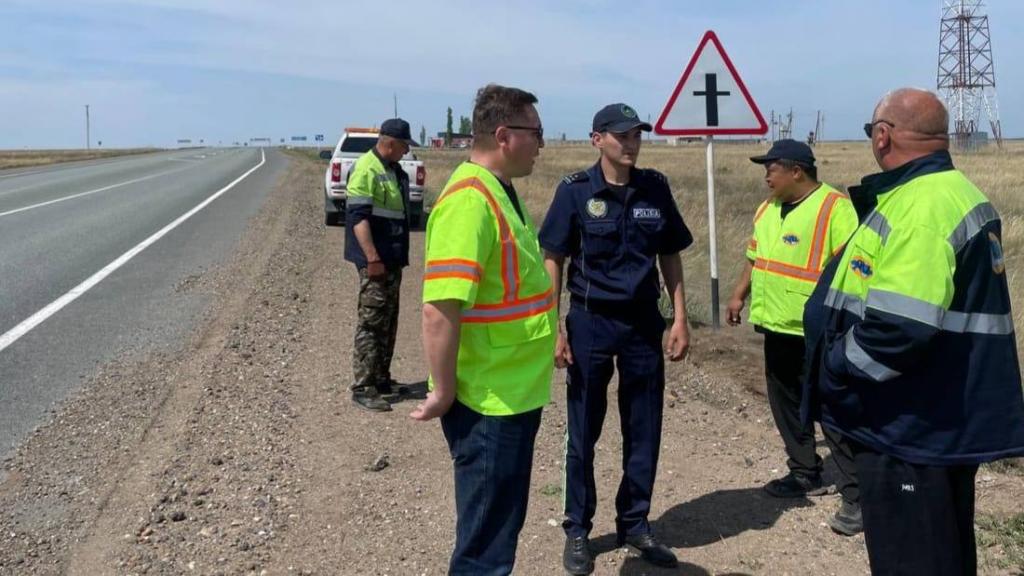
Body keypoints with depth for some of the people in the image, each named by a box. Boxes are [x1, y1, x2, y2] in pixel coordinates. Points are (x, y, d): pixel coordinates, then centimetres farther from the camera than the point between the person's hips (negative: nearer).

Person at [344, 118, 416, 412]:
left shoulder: (393, 170, 15)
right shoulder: (367, 169, -14)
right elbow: (358, 216, -21)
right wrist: (372, 258, -26)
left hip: (393, 259, 10)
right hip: (376, 261, -10)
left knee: (389, 321, 15)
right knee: (371, 323, -7)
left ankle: (381, 378, 25)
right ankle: (363, 388, -2)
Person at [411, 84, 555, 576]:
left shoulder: (497, 190, 10)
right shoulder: (470, 200, -23)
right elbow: (440, 311, -27)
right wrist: (444, 392, -20)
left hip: (514, 395, 10)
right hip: (487, 403, -10)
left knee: (501, 522, 24)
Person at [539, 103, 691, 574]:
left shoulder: (656, 188, 2)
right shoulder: (576, 190, -7)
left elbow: (670, 257, 9)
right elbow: (552, 260, -5)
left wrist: (680, 318, 4)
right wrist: (553, 326, -10)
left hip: (644, 322, 3)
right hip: (590, 322, -3)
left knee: (644, 431, 10)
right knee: (583, 432, 7)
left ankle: (634, 524, 28)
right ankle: (577, 530, 23)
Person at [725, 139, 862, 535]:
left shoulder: (834, 207, -16)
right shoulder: (769, 208, 12)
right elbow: (755, 257, 22)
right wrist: (739, 295, 17)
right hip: (778, 328, 9)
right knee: (787, 406, 17)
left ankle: (856, 494, 5)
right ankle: (805, 474, 33)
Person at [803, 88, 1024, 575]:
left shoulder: (919, 207, -23)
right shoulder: (957, 193, 12)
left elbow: (897, 329, -32)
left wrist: (833, 367, -17)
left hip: (912, 429, -11)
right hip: (945, 421, 11)